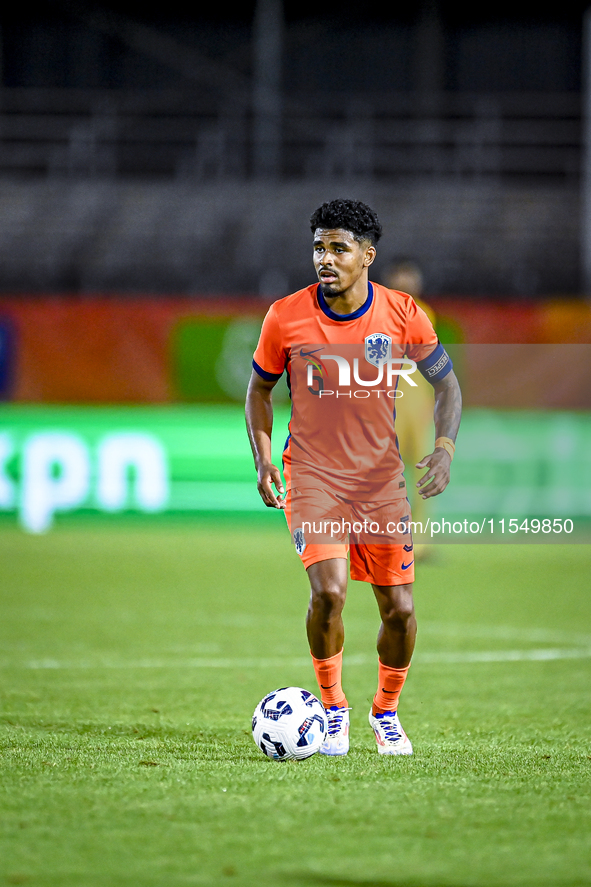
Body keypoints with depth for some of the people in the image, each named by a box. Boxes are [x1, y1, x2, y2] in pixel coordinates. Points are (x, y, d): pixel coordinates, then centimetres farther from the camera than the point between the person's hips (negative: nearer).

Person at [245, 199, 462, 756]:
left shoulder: (403, 315, -6)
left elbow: (446, 383, 7)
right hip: (311, 474, -2)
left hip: (381, 478, 2)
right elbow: (259, 388, 9)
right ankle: (332, 708, 2)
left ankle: (386, 711, 27)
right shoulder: (286, 316, -6)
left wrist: (444, 449, -8)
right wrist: (262, 459, -3)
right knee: (328, 591, -21)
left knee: (399, 609, 0)